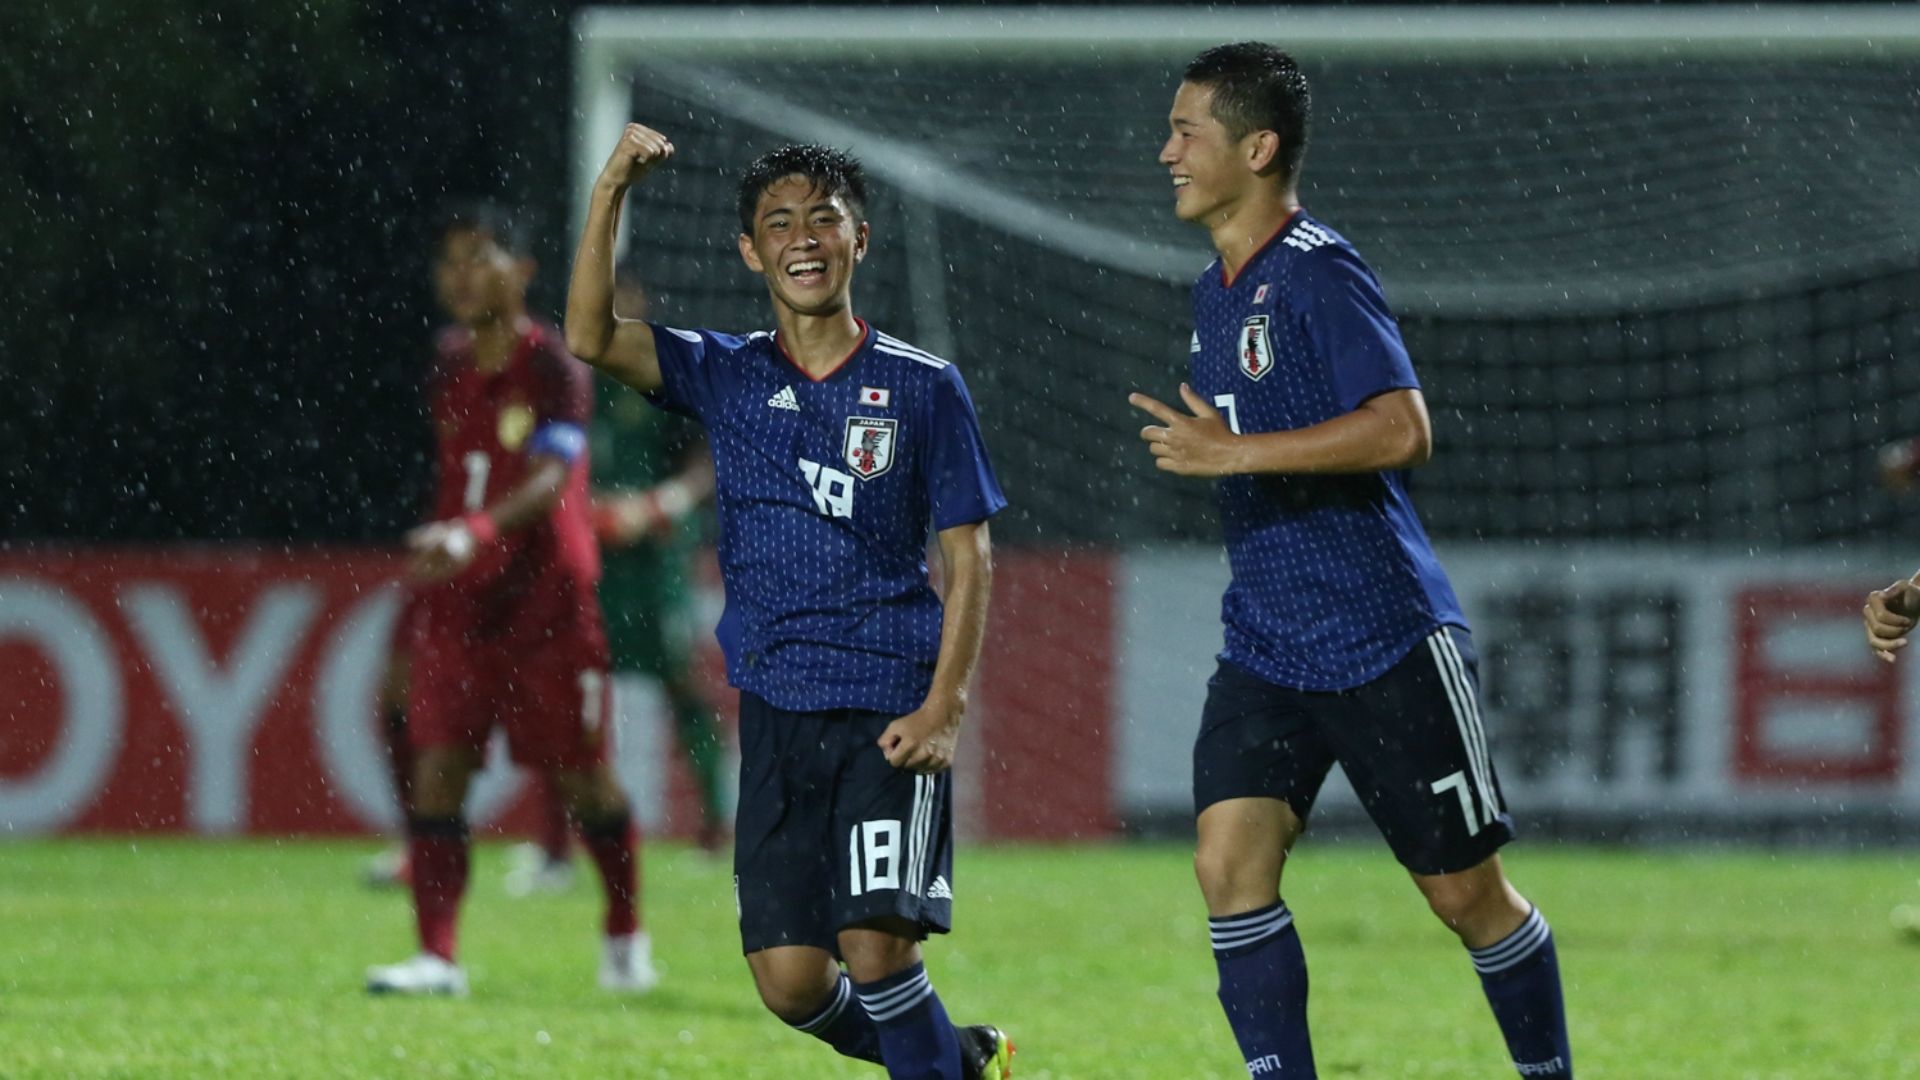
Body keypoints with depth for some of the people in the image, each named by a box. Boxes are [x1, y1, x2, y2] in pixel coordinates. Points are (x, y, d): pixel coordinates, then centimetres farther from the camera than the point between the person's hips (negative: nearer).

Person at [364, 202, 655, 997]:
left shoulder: (552, 368, -12)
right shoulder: (448, 364, 7)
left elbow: (547, 482, -26)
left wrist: (474, 535, -41)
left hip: (545, 599, -5)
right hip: (457, 602, 5)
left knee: (583, 776, 5)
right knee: (436, 767, -8)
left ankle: (625, 934, 26)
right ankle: (436, 955, -10)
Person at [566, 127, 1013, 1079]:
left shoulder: (923, 388, 2)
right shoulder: (727, 378, 8)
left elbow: (968, 555, 2)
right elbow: (592, 338, -6)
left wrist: (943, 706, -9)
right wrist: (609, 196, -17)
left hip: (892, 712, -3)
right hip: (776, 711, 3)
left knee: (875, 950, -16)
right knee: (791, 982, -1)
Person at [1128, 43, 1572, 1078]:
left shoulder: (1318, 273, -14)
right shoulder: (1214, 293, 13)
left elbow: (1402, 429, -26)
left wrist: (1235, 452, -26)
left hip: (1387, 641, -7)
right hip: (1265, 649, 8)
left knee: (1464, 890, 4)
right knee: (1229, 863, -11)